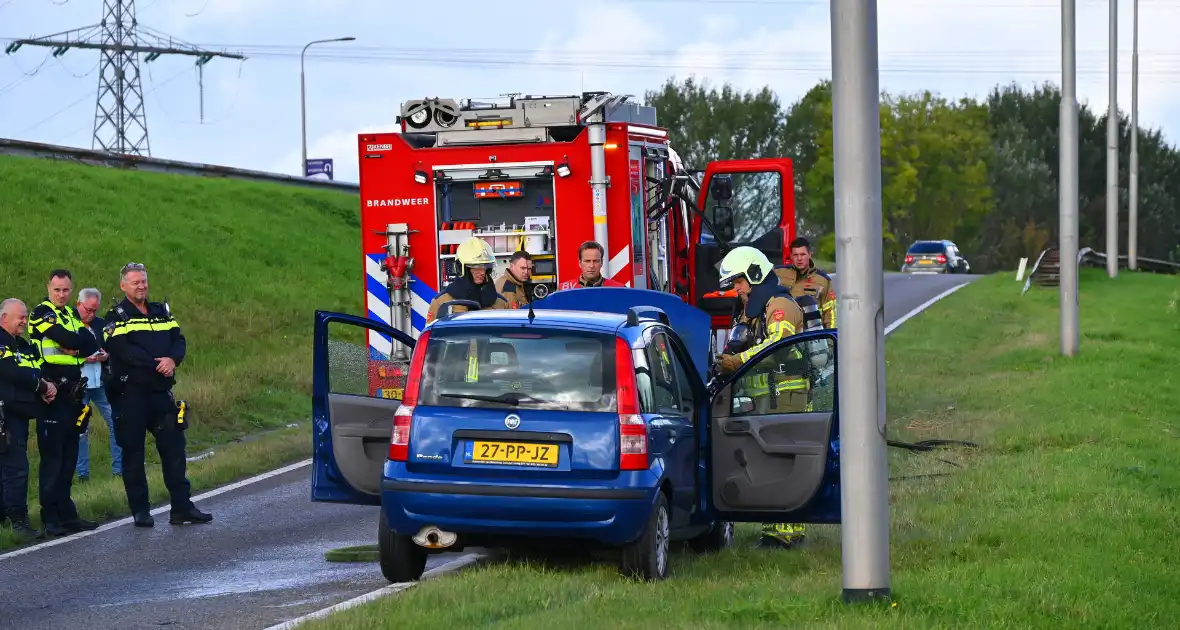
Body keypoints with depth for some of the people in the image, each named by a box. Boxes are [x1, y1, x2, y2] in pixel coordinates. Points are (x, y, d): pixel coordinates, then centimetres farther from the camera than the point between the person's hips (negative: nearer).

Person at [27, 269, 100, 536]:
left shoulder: (72, 314, 18)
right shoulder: (41, 313, -6)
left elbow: (90, 345, 4)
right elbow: (69, 340, -20)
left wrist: (73, 346, -12)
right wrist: (81, 344, -4)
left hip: (72, 395, 8)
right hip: (53, 396, -8)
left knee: (69, 457, 11)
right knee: (52, 458, -8)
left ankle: (66, 513, 17)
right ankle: (51, 519, -7)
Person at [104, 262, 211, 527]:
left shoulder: (162, 312, 16)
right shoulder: (117, 317, -1)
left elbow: (179, 340, 6)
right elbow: (122, 349, -15)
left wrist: (172, 359, -16)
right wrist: (156, 364, -20)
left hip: (161, 391, 5)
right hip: (130, 392, -5)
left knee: (174, 447, 4)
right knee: (133, 452, 0)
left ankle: (182, 507, 8)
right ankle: (140, 511, 6)